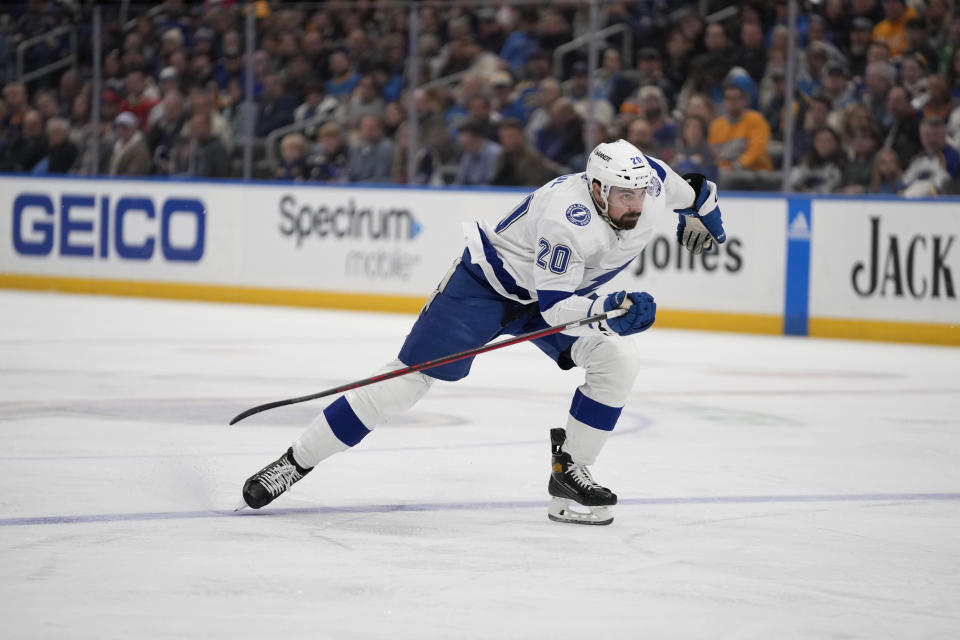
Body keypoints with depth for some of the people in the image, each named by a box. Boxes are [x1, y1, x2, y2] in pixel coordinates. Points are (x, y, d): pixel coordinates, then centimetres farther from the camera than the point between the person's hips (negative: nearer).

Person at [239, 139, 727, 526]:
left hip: (558, 289, 7)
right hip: (489, 280, -7)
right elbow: (554, 306, -36)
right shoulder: (567, 216, -37)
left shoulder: (652, 180, -16)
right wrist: (606, 310, -47)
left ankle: (569, 472, -2)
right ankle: (295, 462, -3)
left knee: (617, 362, -14)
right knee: (411, 377, -10)